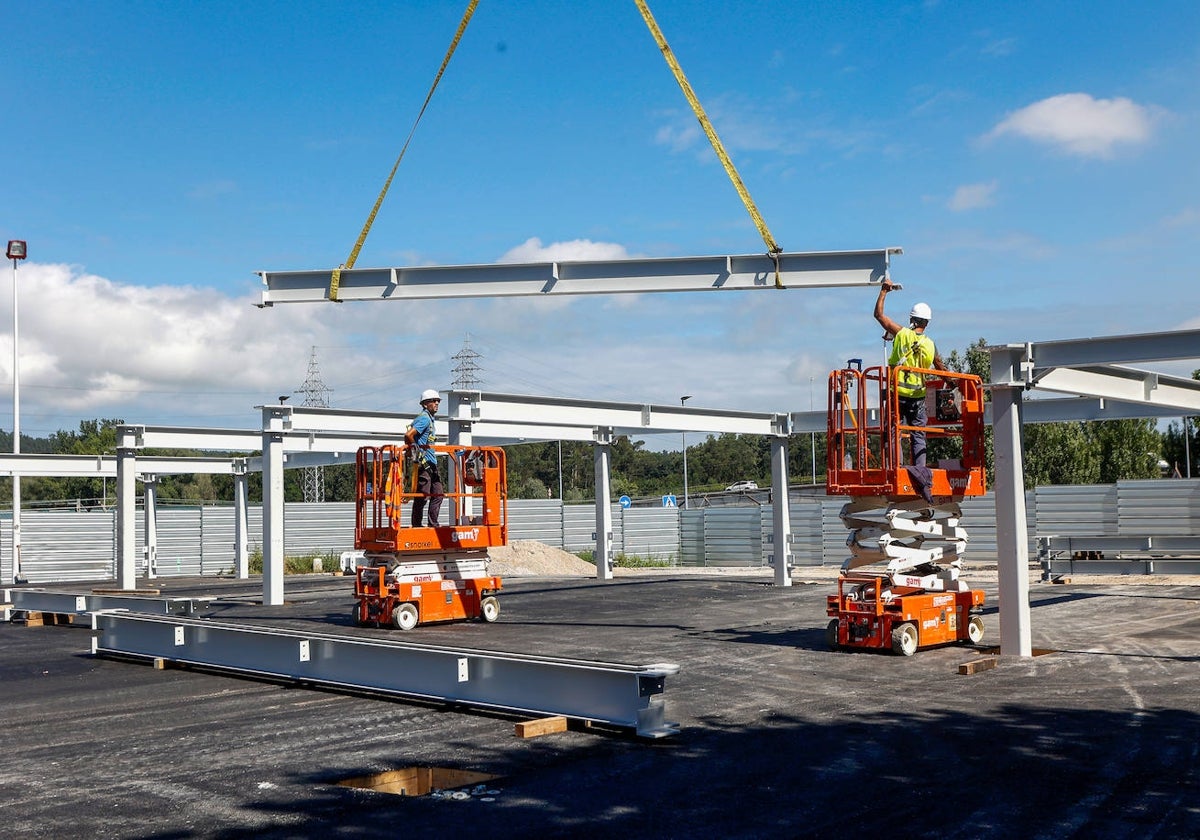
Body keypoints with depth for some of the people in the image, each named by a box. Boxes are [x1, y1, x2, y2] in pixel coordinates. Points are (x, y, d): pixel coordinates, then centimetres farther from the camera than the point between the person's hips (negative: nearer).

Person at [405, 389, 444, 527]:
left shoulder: (431, 419, 19)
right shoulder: (424, 418, -12)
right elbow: (408, 435, -23)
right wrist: (414, 449, -10)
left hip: (431, 463, 10)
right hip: (423, 463, -10)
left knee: (438, 494, 10)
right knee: (423, 496, -6)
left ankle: (433, 524, 13)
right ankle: (416, 526, 0)